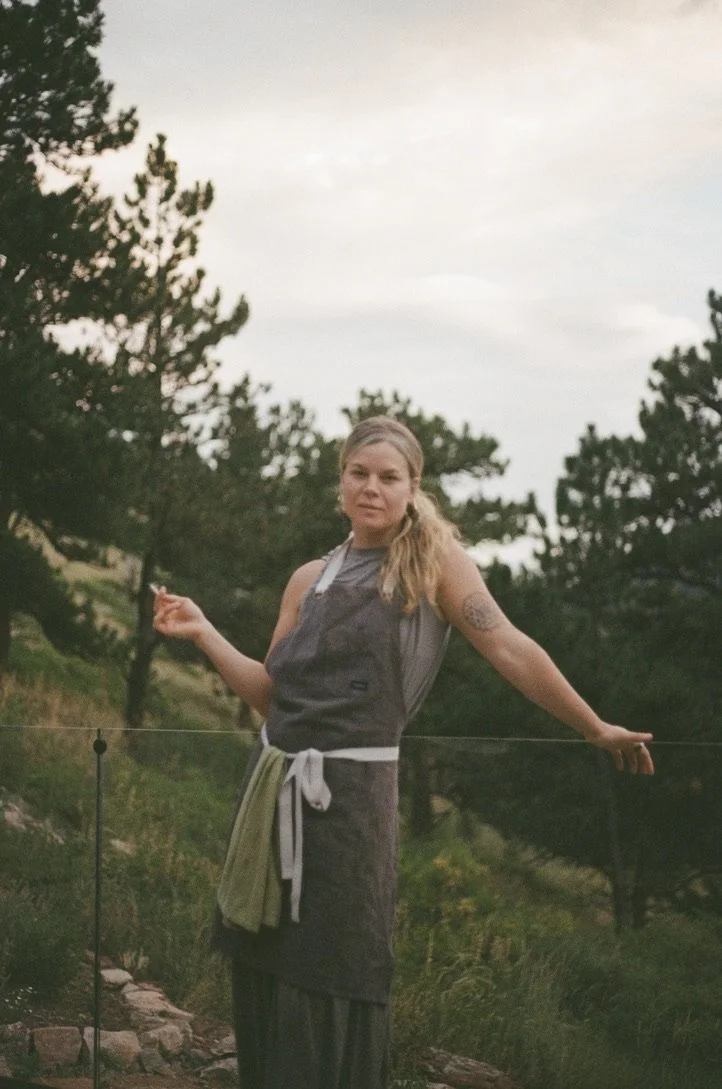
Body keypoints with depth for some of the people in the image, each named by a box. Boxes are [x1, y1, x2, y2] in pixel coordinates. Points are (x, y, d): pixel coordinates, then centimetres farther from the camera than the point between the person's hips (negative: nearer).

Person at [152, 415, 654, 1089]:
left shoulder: (432, 560, 0)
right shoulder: (310, 579, 13)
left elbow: (509, 650, -3)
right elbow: (273, 695, 12)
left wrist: (595, 730, -5)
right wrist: (202, 633, 3)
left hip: (352, 789, -5)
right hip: (276, 783, 5)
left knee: (332, 988, 1)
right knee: (263, 977, 8)